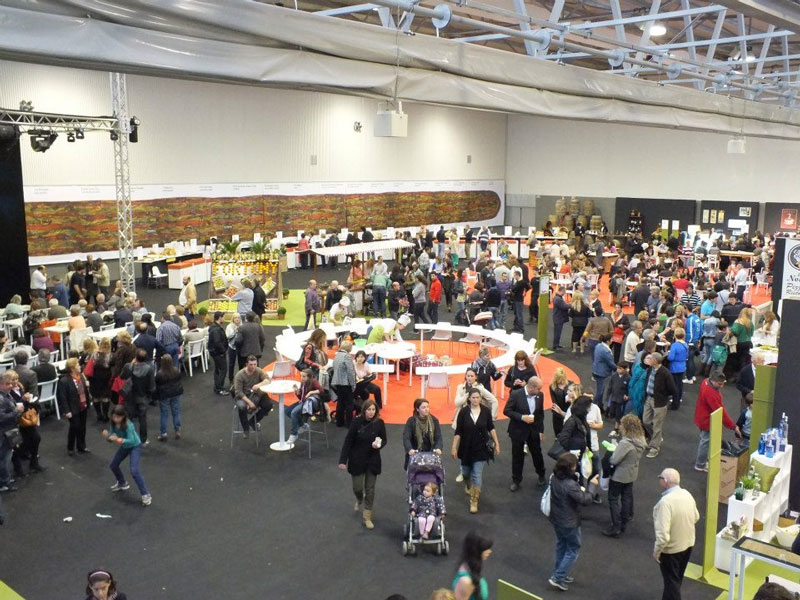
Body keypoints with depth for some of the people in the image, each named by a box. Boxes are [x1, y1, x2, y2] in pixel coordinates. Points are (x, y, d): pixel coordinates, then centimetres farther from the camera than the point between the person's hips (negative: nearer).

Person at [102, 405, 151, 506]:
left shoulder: (128, 425, -33)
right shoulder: (113, 424, -14)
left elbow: (131, 440, -37)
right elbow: (110, 439, -12)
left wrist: (121, 440, -54)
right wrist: (107, 436, -33)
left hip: (135, 446, -8)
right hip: (124, 446, 8)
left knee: (134, 471, -19)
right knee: (113, 465, 18)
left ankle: (146, 495, -10)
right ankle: (122, 483, 46)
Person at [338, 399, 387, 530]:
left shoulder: (379, 423, -10)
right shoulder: (356, 422, -15)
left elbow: (384, 440, 1)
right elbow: (348, 441, -10)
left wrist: (379, 445, -23)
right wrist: (343, 460, -12)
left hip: (373, 461, 1)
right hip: (357, 460, -1)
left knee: (370, 489, 6)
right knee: (357, 487, 7)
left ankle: (367, 517, 19)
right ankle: (359, 499, 44)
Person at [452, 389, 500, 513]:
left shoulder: (486, 411, -10)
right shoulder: (463, 412, -12)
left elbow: (491, 428, 3)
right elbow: (458, 432, -8)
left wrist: (497, 443, 1)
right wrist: (454, 448, -8)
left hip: (481, 448, -1)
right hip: (466, 447, 1)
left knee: (477, 475, -4)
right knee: (466, 472, 19)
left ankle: (474, 501, 7)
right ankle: (468, 485, 53)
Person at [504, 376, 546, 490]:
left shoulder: (540, 395, -6)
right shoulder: (516, 394, -19)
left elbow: (540, 413, 5)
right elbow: (506, 411, -15)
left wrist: (541, 430, 6)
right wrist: (522, 417, -26)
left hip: (534, 430, 3)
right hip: (518, 430, -3)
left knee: (537, 453, 15)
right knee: (517, 456, 8)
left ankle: (541, 475, 40)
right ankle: (516, 480, 25)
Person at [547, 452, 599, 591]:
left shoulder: (554, 478, -9)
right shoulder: (570, 485, -34)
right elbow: (585, 500, -25)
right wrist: (592, 485, -12)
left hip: (556, 520, 8)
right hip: (569, 523, -8)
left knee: (561, 546, 26)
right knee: (573, 550, 12)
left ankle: (559, 574, 40)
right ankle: (558, 578, 12)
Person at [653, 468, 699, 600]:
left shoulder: (665, 502, -32)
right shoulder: (687, 494, -7)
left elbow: (663, 534, -32)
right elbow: (696, 517, 10)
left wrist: (656, 551, -18)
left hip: (671, 548, -8)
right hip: (688, 543, 8)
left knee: (671, 581, 11)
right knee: (677, 578, 25)